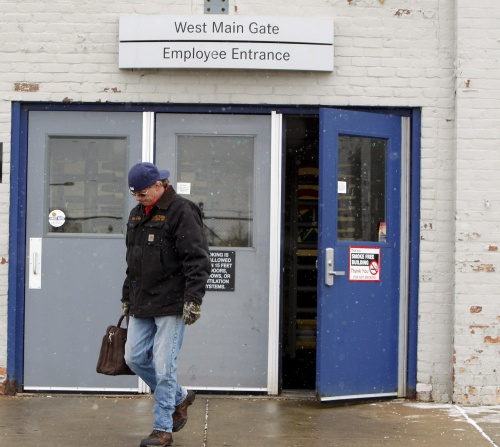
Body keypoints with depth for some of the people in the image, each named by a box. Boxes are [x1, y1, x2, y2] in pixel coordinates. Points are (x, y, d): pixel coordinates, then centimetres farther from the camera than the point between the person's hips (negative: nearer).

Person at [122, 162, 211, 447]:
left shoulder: (181, 211, -11)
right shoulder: (137, 214, 15)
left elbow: (198, 259, -16)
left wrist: (193, 299, -20)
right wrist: (127, 297, 24)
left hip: (171, 304, -8)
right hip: (143, 304, 8)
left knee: (164, 366, -5)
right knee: (135, 357, 9)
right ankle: (180, 397, 29)